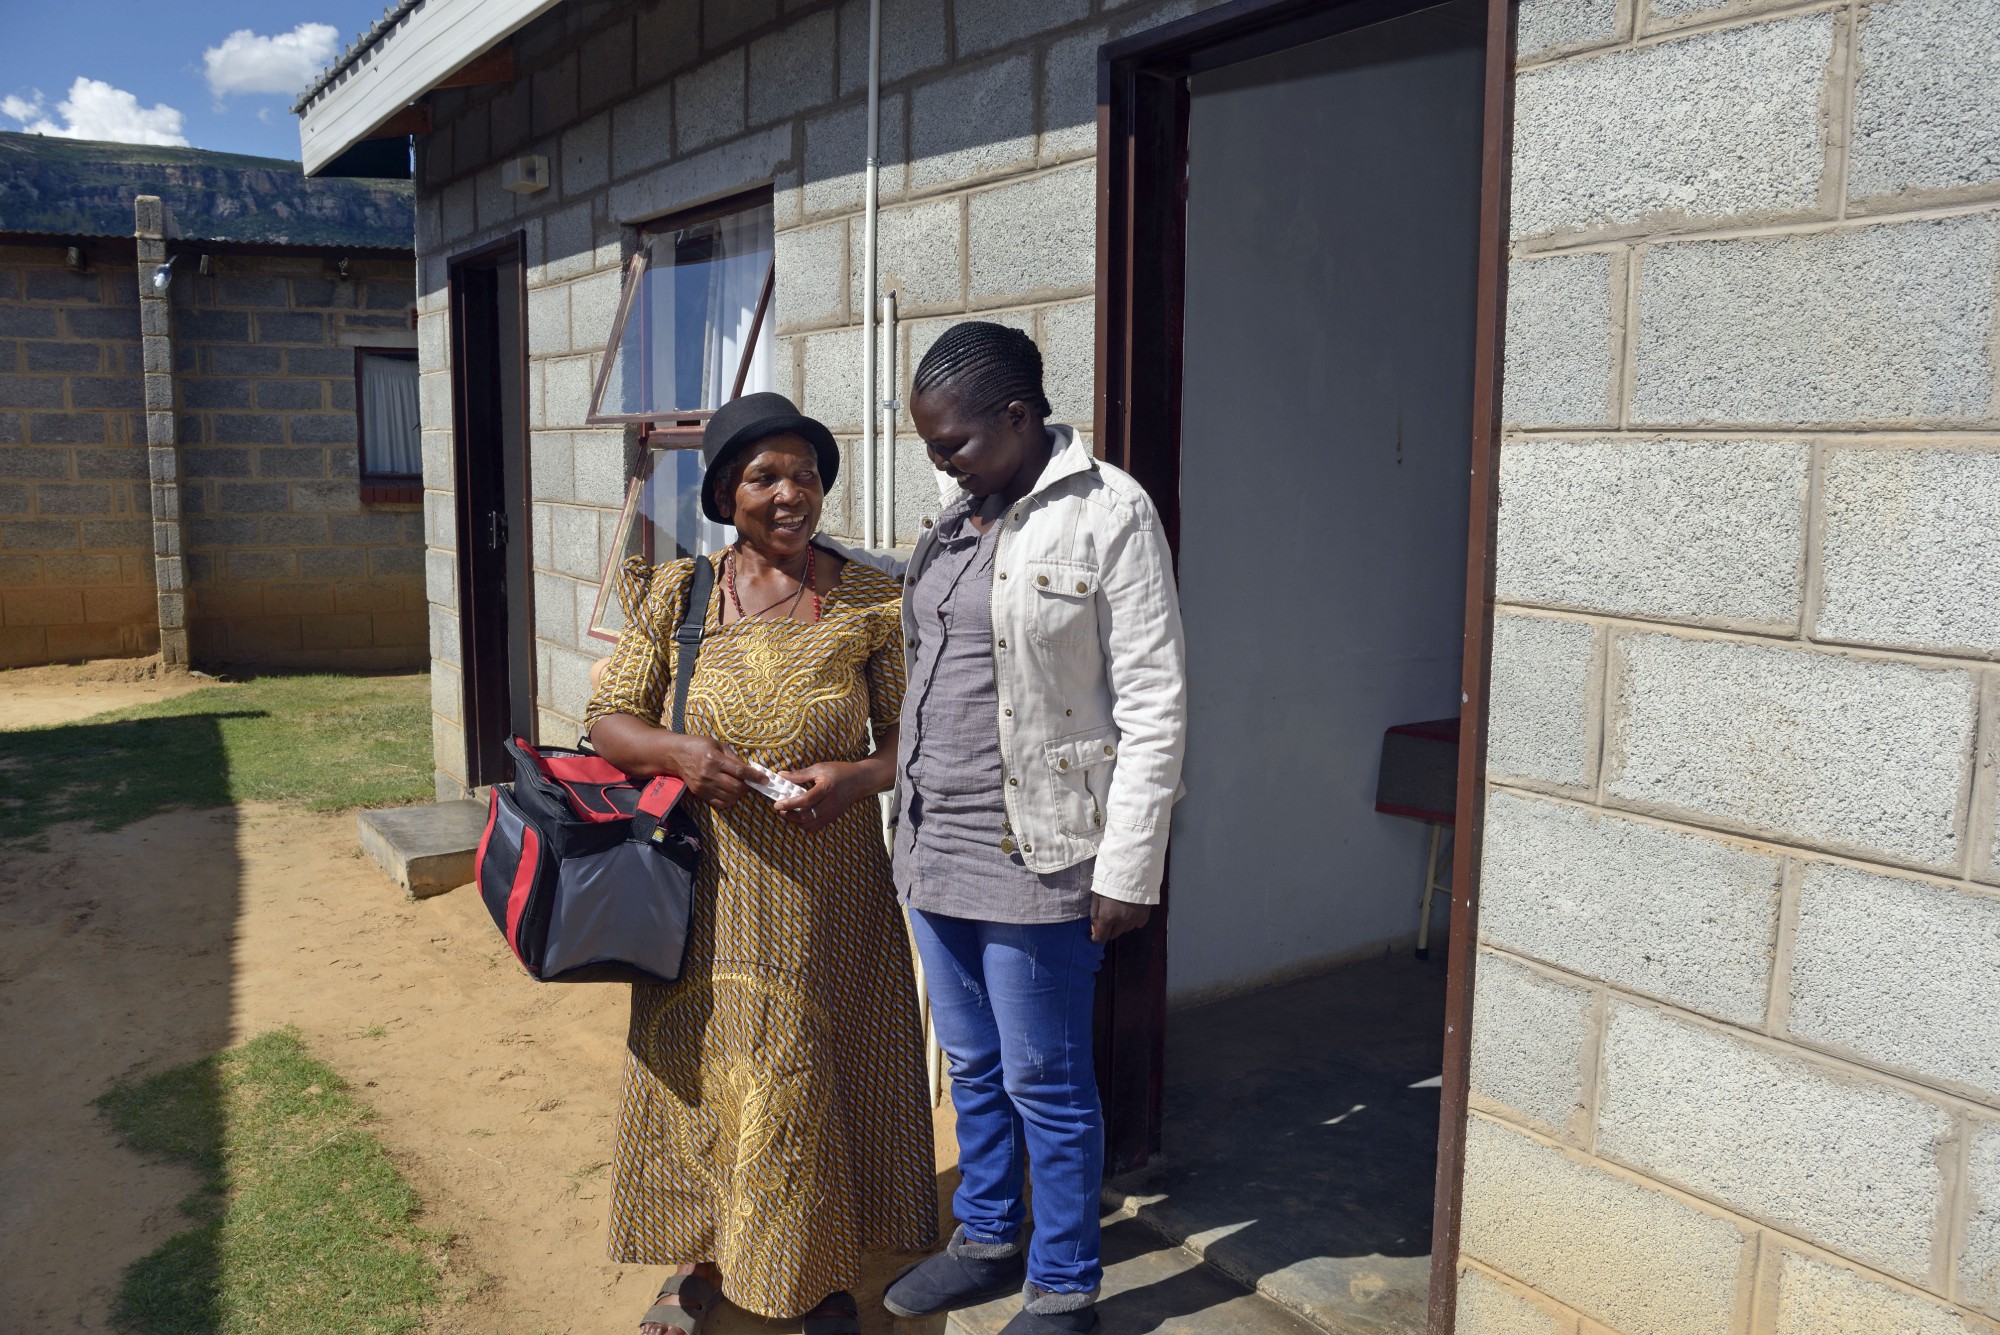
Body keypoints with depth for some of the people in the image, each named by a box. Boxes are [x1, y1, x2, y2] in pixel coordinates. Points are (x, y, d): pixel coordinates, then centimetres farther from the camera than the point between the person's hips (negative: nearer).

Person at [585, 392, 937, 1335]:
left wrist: (857, 778, -20)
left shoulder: (871, 601, -5)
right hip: (709, 891, 2)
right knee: (698, 1070, 11)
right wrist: (676, 753, -17)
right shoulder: (676, 594, -1)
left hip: (828, 893, -1)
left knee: (816, 1078, 8)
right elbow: (607, 720, 3)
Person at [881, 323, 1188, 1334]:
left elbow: (1153, 705, -14)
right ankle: (986, 1241, 41)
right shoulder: (957, 521, 10)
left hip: (1034, 862, -7)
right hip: (935, 850, 7)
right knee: (973, 1066, 21)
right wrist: (913, 824, 16)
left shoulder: (1109, 514, -12)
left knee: (1046, 1088, 7)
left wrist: (1128, 870, -16)